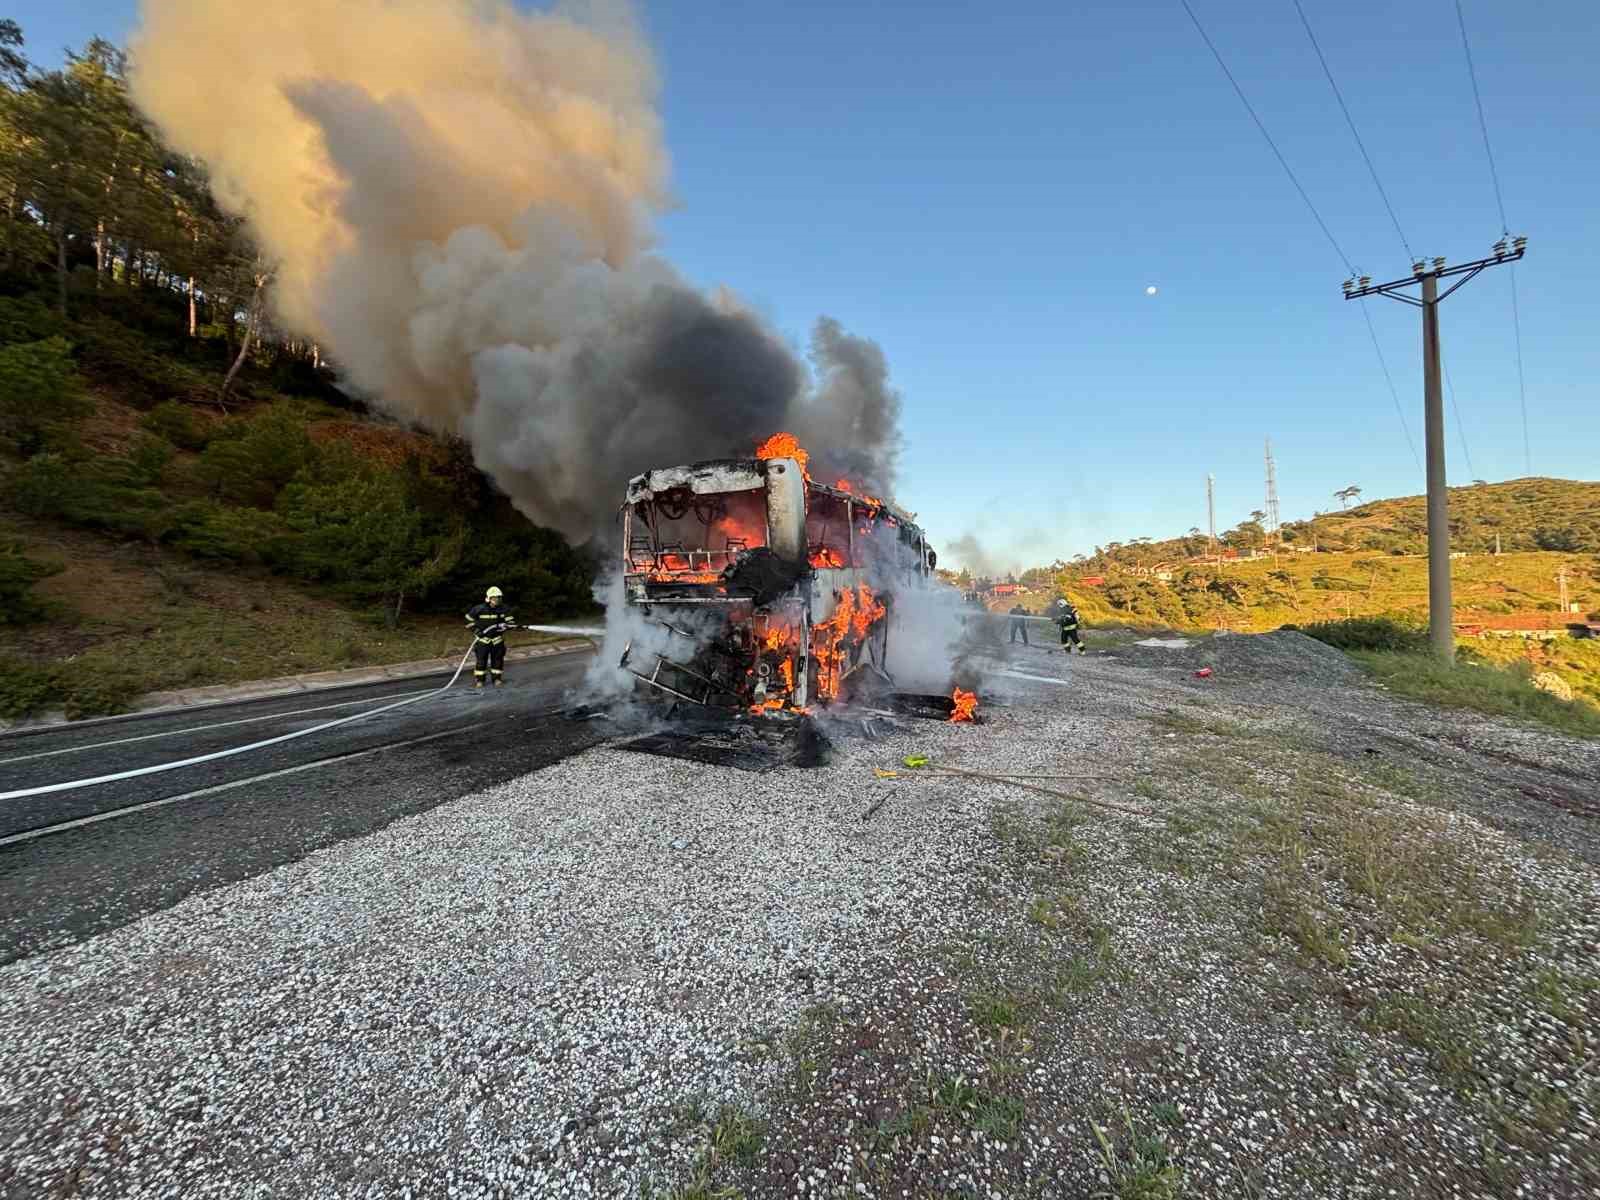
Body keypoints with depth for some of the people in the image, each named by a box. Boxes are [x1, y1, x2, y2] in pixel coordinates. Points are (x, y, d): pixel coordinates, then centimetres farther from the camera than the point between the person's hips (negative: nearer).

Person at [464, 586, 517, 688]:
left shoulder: (502, 610, -5)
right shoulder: (479, 609, -9)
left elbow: (511, 621, -4)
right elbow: (469, 619, 3)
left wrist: (502, 626, -21)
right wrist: (475, 630, -4)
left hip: (497, 639, 2)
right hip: (483, 639, -2)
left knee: (497, 659, 6)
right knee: (481, 660, -2)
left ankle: (497, 679, 18)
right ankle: (478, 680, 10)